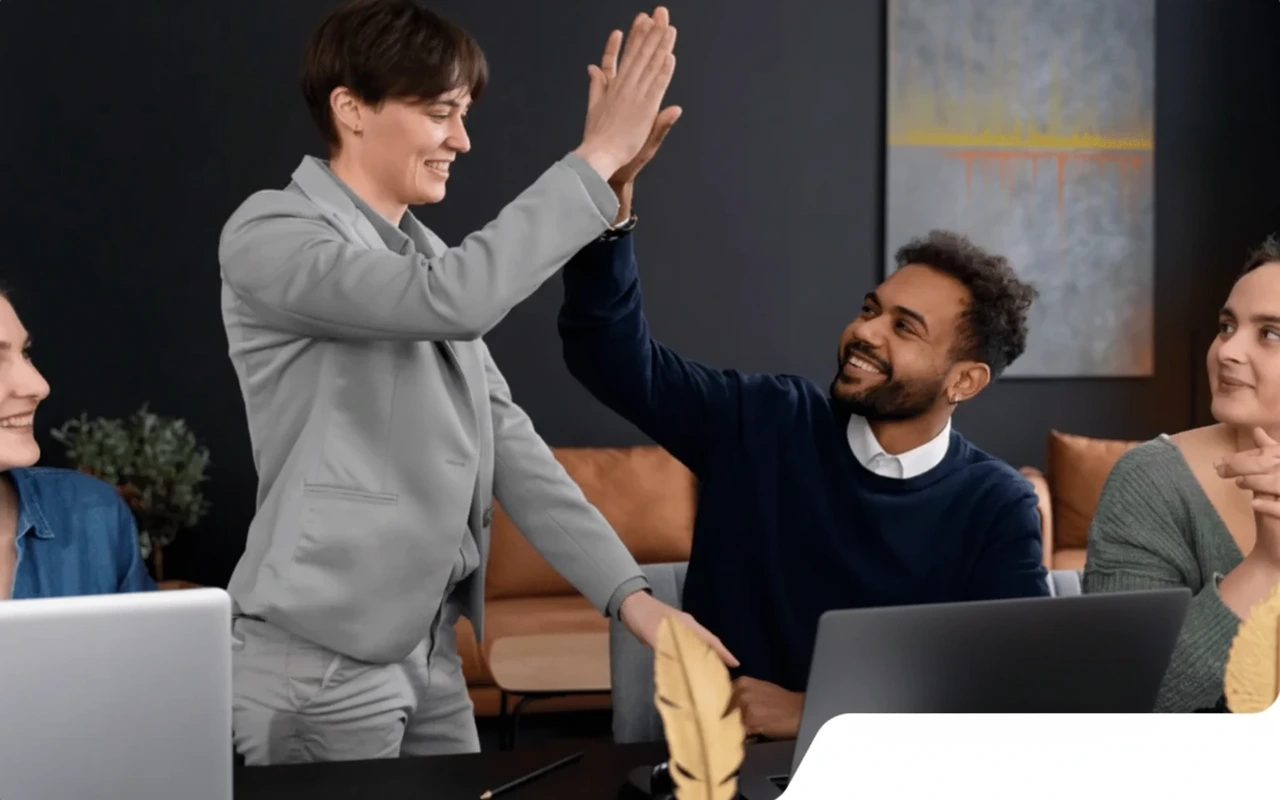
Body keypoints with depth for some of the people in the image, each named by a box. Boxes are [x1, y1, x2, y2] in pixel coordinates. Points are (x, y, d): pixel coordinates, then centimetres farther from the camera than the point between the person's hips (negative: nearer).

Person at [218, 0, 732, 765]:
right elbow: (455, 300, -27)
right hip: (322, 657, -8)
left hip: (432, 652, 8)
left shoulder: (421, 254, 13)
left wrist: (627, 590, 0)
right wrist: (598, 158, -22)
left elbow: (507, 440, 9)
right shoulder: (269, 235, -11)